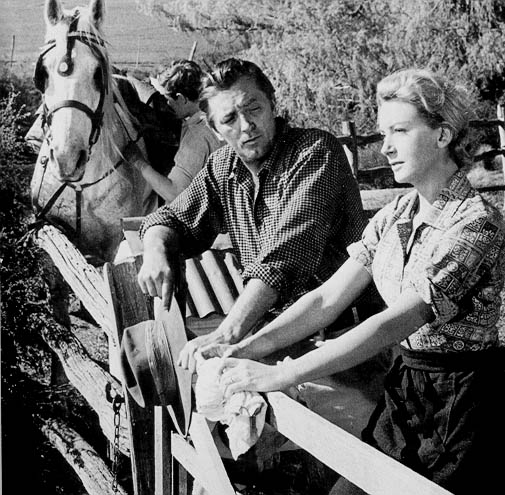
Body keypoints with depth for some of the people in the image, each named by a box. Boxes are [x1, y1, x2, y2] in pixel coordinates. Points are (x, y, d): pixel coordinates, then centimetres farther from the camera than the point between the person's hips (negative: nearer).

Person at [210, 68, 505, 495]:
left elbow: (393, 323, -29)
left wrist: (278, 375, -31)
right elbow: (328, 298, -2)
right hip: (405, 389, 6)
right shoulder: (395, 216, 4)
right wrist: (249, 347, -16)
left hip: (464, 400, -6)